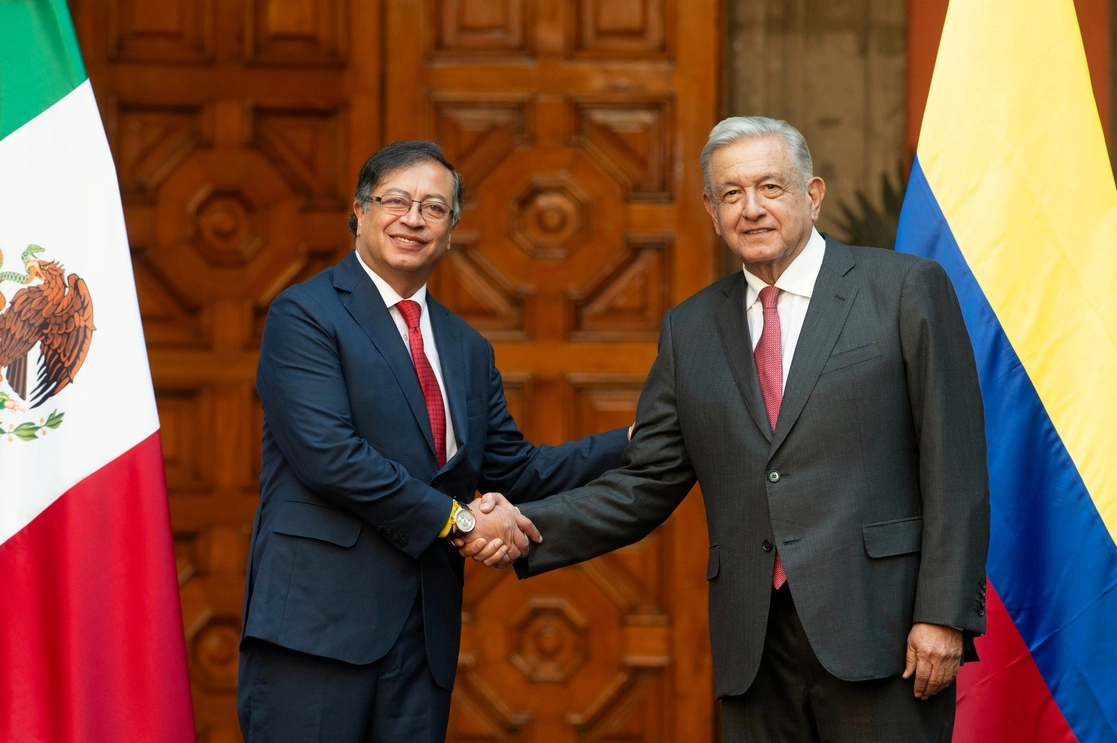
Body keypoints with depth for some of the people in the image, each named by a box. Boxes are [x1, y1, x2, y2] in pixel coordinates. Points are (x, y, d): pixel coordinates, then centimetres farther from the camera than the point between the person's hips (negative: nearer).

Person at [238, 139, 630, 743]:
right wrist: (457, 518, -13)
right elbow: (327, 453, -15)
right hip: (319, 619, -6)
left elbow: (511, 471, 19)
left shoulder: (467, 348, 20)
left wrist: (630, 444, 9)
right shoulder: (304, 315, -3)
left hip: (426, 627, 6)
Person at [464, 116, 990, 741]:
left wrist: (945, 614, -10)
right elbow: (646, 486, 13)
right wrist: (527, 526, -2)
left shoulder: (906, 289, 2)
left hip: (881, 628, -4)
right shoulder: (691, 330, 14)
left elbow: (955, 467, -3)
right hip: (755, 648, 4)